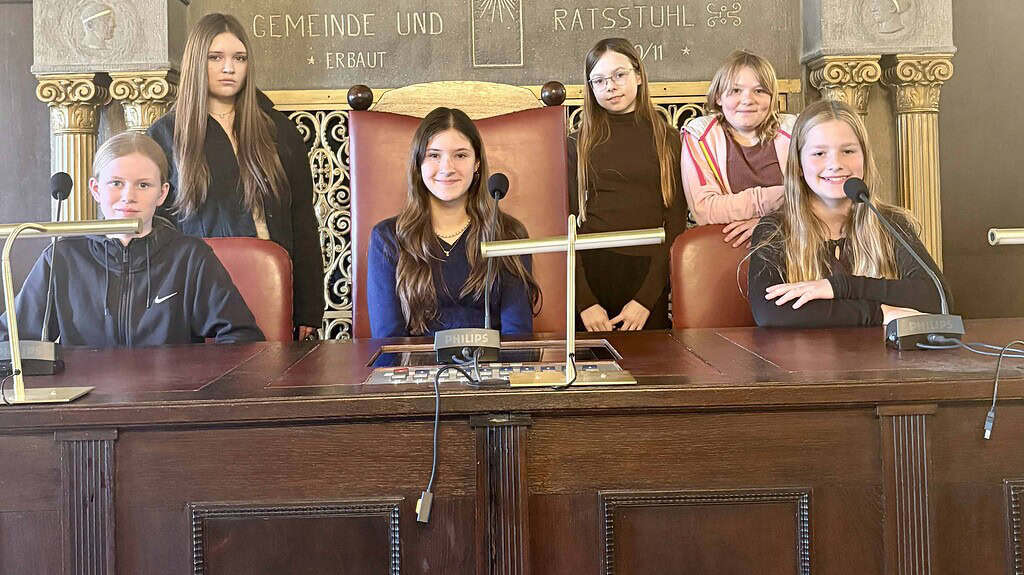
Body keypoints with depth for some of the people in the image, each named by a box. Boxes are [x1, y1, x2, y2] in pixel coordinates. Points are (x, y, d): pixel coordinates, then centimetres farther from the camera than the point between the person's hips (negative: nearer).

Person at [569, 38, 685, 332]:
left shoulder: (668, 140, 5)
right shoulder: (579, 143, 5)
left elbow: (675, 220, 0)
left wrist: (646, 298, -9)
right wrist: (584, 301, -10)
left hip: (649, 274, 0)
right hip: (591, 272, 0)